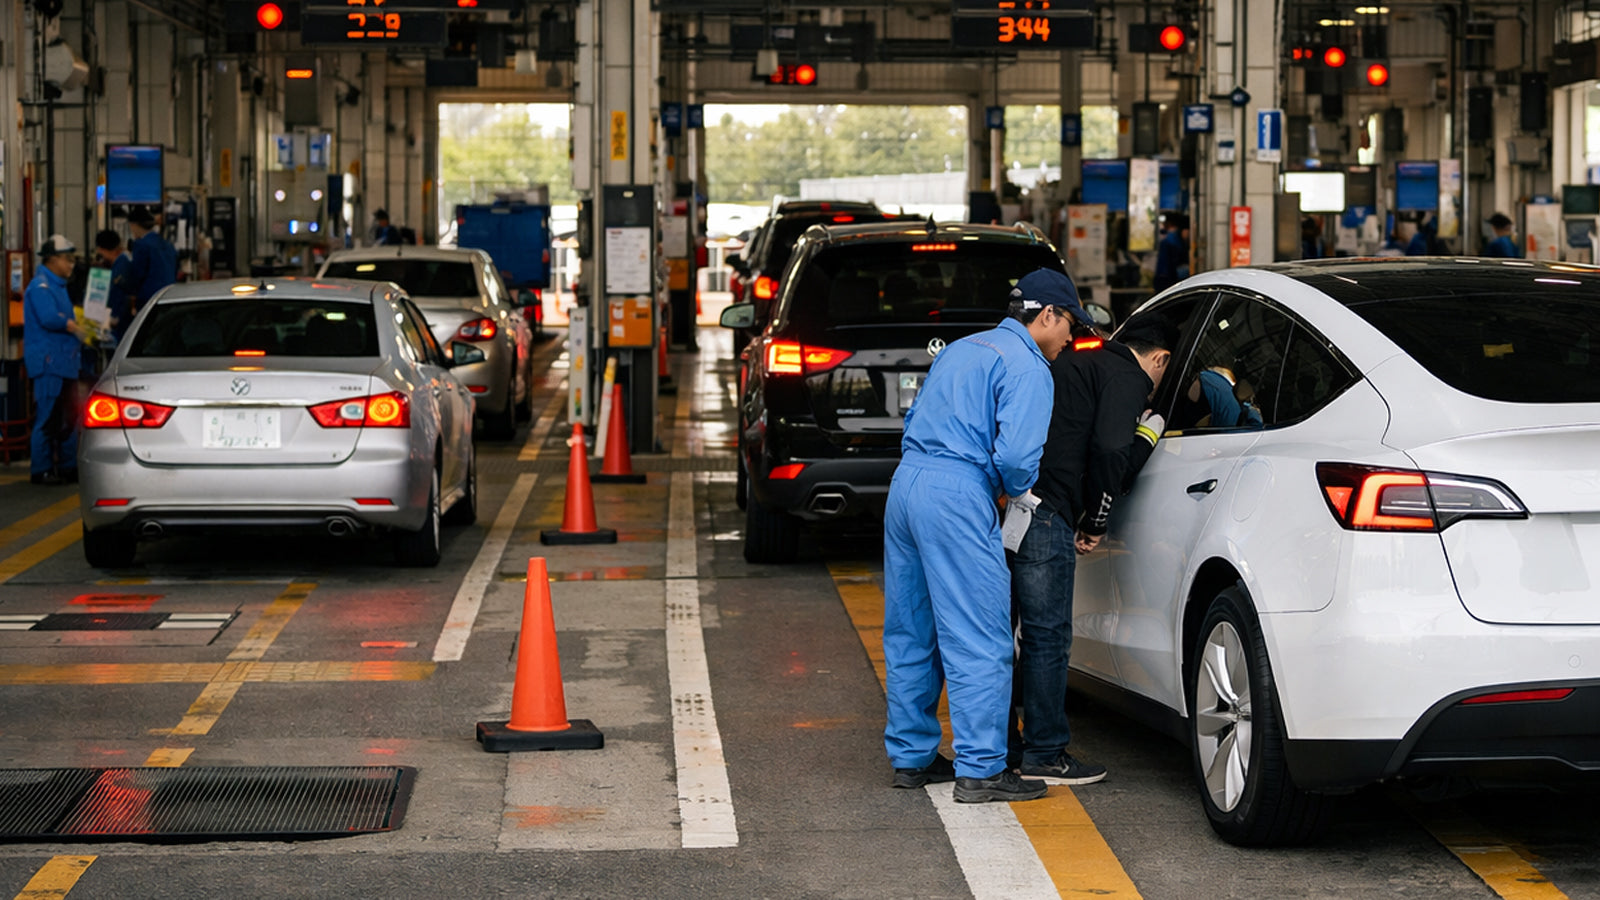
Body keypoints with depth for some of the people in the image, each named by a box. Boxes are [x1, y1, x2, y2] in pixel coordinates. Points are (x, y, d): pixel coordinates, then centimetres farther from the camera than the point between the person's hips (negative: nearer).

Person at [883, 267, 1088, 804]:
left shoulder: (960, 351, 23)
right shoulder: (1026, 367, -5)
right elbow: (1016, 454, -16)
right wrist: (1021, 492, 3)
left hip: (908, 480, 9)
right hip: (958, 497, -9)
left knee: (911, 633, 16)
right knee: (978, 640, -5)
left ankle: (910, 756, 24)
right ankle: (980, 770, -6)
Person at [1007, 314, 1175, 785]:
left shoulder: (1074, 362, 28)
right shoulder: (1129, 379, 0)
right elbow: (1110, 450, -12)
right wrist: (1095, 522, -3)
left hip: (1004, 499, 9)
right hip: (1043, 513, -9)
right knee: (1047, 636, 0)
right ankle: (1045, 754, 6)